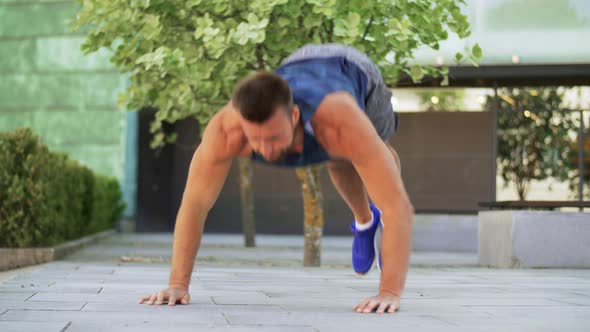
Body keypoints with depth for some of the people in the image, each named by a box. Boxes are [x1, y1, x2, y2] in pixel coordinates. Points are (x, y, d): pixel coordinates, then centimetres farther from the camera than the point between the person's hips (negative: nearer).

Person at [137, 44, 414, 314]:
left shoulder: (340, 124, -53)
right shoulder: (226, 129, -45)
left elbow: (398, 205, -53)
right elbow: (194, 203, -34)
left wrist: (390, 292, -59)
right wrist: (178, 283, -38)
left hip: (354, 72, -2)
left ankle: (384, 222, 52)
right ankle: (365, 221, 54)